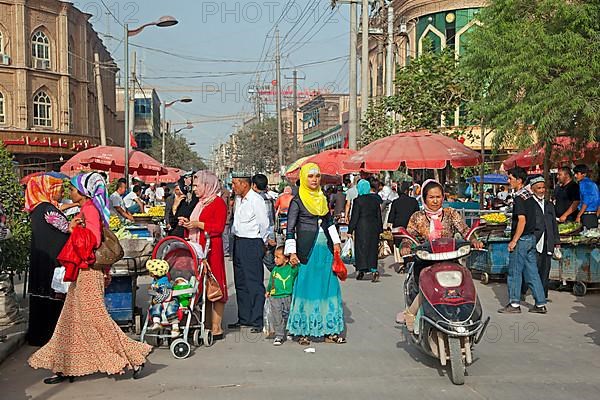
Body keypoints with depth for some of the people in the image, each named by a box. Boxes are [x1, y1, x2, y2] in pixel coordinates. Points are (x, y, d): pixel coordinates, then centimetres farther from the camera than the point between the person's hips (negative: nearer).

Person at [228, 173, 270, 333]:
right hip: (238, 242, 9)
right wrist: (235, 239, 16)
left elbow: (264, 224, -10)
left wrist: (263, 243, 1)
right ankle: (244, 318, 22)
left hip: (252, 243, -9)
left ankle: (257, 321, 0)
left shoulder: (256, 200, -14)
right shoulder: (238, 199, 12)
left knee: (254, 283, -5)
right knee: (240, 282, 13)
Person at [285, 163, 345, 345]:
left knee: (328, 286, 5)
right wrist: (291, 252, -12)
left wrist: (336, 242, 15)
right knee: (306, 287, -3)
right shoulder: (297, 202, -4)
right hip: (307, 250, -5)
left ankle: (329, 330, 11)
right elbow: (290, 229, -6)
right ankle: (303, 332, 5)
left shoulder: (322, 199, 13)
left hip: (325, 248, 6)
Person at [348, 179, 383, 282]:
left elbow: (354, 217, -10)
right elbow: (379, 215, 8)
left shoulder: (358, 200, -10)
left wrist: (350, 230, -4)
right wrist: (380, 229, 15)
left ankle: (361, 270, 8)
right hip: (374, 226, 4)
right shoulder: (376, 199, 3)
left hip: (361, 227, -4)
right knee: (372, 248, 8)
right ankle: (374, 269, -6)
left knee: (361, 248, 6)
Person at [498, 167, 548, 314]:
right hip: (531, 237, 9)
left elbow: (522, 221, -22)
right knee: (532, 272, 11)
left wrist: (514, 241, -19)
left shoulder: (519, 198, -15)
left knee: (515, 272, 0)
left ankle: (514, 304, 5)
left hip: (521, 239, -9)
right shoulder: (529, 195, 12)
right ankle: (540, 304, 13)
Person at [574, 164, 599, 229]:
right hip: (594, 216, 9)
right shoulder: (593, 183, 17)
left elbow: (586, 201, -17)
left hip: (587, 216, -9)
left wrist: (578, 216, -16)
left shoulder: (583, 183, -9)